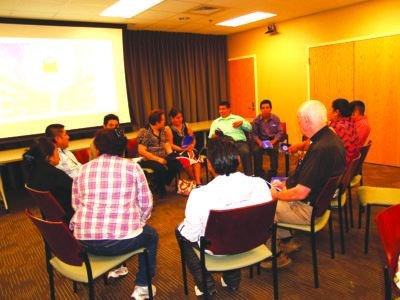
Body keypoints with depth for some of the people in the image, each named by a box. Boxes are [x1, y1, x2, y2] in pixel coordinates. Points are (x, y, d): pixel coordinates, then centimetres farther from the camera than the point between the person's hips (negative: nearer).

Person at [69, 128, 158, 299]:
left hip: (84, 243, 5)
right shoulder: (132, 167, -2)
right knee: (152, 235, 27)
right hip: (122, 241, -4)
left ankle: (114, 268, 53)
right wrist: (136, 223, 19)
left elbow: (76, 205, 12)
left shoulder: (82, 170, 6)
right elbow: (146, 203, 1)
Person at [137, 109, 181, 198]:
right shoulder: (144, 132, -11)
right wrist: (158, 159, -20)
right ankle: (161, 191, -8)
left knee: (176, 163, -19)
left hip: (162, 158, 7)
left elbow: (167, 145, 13)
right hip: (147, 160, -7)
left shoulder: (163, 130, 13)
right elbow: (141, 151, -17)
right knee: (160, 167, -34)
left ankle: (158, 185, -4)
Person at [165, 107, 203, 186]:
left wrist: (191, 147, -6)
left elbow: (193, 139, 15)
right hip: (177, 151, -3)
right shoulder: (168, 129, 2)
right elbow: (170, 144, -5)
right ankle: (194, 180, -19)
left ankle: (198, 182, -36)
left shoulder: (186, 125, 16)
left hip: (189, 149, 4)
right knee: (186, 158, -35)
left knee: (196, 156, -30)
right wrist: (182, 149, -17)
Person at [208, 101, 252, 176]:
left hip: (239, 142, 0)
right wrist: (213, 136, -7)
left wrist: (241, 122, -5)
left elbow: (249, 128, 15)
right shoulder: (215, 122, 27)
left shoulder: (238, 118, 25)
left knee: (246, 152, -34)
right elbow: (210, 136, 18)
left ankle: (249, 175, -28)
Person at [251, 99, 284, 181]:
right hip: (261, 140, 0)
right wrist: (259, 141, -15)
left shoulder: (276, 119, 3)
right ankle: (259, 174, -16)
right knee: (256, 150, -30)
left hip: (272, 140, 0)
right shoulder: (256, 120, 3)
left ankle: (272, 174, -17)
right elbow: (254, 133, 3)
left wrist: (274, 141, -13)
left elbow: (280, 132, 4)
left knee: (274, 151, -32)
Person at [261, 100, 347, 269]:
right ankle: (287, 241, 30)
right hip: (321, 198, 10)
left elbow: (300, 193, -28)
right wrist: (285, 183, 10)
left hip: (310, 209, -10)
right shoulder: (331, 138, 2)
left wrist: (277, 195, -11)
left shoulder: (320, 149, -31)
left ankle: (278, 256, 15)